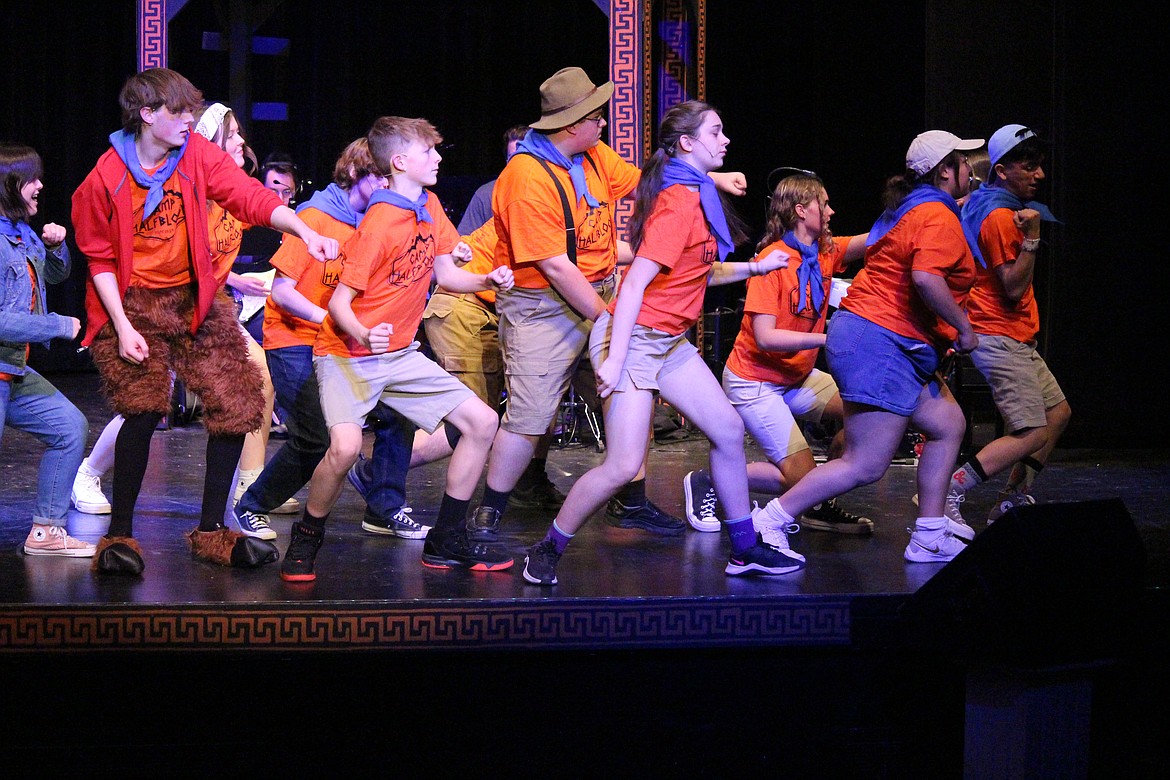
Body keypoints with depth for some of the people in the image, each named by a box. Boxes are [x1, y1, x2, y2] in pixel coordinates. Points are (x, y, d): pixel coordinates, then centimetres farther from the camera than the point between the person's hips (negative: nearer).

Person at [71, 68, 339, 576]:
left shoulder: (199, 155, -5)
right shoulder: (106, 178, -11)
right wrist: (122, 327, -14)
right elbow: (100, 259, -5)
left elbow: (251, 197, -15)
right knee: (145, 408, -22)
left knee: (237, 405, -2)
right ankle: (119, 535, -7)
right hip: (133, 304, -4)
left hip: (194, 299, 4)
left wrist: (305, 231, -32)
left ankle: (210, 531, 12)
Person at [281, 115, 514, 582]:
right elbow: (339, 302, -18)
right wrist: (364, 335, -38)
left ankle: (447, 542, 11)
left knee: (482, 421, 1)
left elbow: (445, 275, 11)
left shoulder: (430, 207, 4)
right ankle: (306, 540, -4)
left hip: (399, 354, 8)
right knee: (346, 446, -31)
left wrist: (488, 280, -8)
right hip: (348, 354, -8)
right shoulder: (379, 224, -19)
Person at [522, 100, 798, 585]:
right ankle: (547, 552, 5)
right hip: (633, 339, -10)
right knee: (623, 466, -11)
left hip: (670, 341, 10)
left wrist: (754, 268, 15)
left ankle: (745, 550, 20)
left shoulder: (695, 195, 11)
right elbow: (636, 281, -23)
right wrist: (613, 361, -26)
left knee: (728, 428, 10)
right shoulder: (680, 201, -19)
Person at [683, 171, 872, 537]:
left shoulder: (826, 252, 2)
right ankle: (707, 483, 5)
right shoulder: (773, 260, -20)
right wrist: (829, 339, -31)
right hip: (755, 380, -8)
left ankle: (820, 506, 11)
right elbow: (765, 337, -26)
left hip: (797, 376, 8)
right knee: (802, 476, -12)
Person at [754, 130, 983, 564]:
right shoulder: (938, 217, -13)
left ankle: (929, 539, 15)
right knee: (865, 466, -11)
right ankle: (767, 524, -10)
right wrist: (963, 327, -17)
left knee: (948, 425, 14)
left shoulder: (912, 210, 19)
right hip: (879, 343, -11)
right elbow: (925, 278, -29)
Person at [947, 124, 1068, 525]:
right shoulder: (1000, 217, -20)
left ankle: (1013, 500, 17)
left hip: (1016, 341, 11)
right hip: (1000, 338, -11)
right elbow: (1014, 288, -23)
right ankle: (949, 492, -16)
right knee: (1033, 434, -15)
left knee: (1058, 412, 17)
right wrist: (1031, 238, -30)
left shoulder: (984, 200, 10)